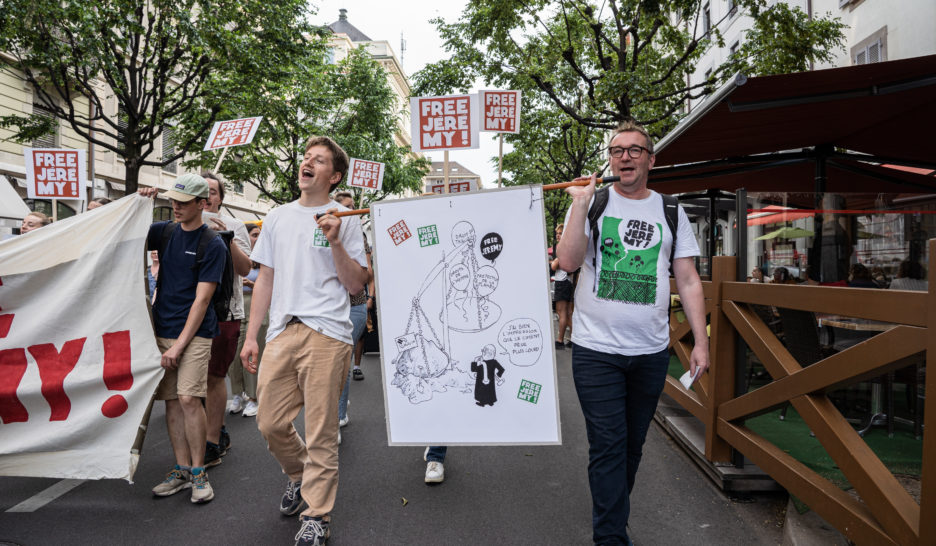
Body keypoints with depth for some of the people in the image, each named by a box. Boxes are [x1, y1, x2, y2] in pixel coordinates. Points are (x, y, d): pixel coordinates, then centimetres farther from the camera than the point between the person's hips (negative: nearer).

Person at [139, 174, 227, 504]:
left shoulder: (213, 244, -6)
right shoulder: (165, 232, 10)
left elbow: (201, 300, -10)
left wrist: (179, 344, -13)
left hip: (194, 332, -5)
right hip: (162, 329, 5)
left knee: (189, 398, -10)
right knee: (171, 400, 6)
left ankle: (198, 472, 2)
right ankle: (182, 470, 16)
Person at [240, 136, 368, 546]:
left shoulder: (345, 220, 4)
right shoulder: (277, 218, 16)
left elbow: (356, 286, 0)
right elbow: (265, 280, 18)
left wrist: (336, 242, -13)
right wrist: (251, 336, 13)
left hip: (327, 334, -4)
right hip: (282, 332, 4)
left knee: (320, 431, 0)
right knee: (271, 423, 7)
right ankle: (299, 475, 37)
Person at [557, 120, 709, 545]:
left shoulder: (670, 212, 8)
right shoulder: (590, 202, 2)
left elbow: (688, 281, 7)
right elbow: (568, 261, -13)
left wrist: (701, 342, 2)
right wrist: (581, 202, -16)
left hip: (651, 351, 3)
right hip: (596, 349, -3)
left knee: (632, 445, 16)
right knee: (608, 447, -1)